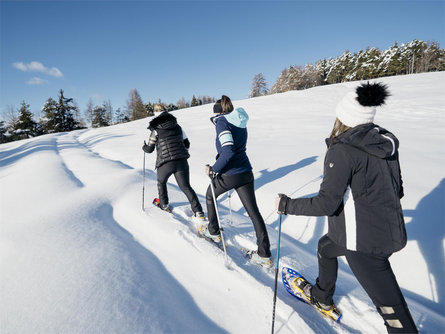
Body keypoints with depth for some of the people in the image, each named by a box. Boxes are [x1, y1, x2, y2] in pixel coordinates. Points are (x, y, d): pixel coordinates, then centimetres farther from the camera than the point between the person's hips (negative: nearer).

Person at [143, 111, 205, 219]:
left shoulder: (156, 131, 5)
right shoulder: (178, 127, 13)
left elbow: (149, 149, 11)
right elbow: (187, 144, 17)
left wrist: (144, 147, 33)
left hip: (165, 163, -2)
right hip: (181, 161, 2)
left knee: (161, 182, 27)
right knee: (186, 187, 7)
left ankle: (164, 205, 36)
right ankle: (198, 211, 0)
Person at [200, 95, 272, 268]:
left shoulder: (222, 122, -12)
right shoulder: (241, 122, 12)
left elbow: (228, 151, -25)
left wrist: (214, 169, -16)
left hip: (228, 175, -6)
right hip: (246, 172, 7)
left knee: (210, 196, 24)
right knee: (253, 211, 8)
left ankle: (213, 232, 38)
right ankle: (264, 255, 13)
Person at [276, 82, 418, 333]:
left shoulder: (342, 150, -22)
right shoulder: (385, 141, 2)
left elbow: (327, 203, -25)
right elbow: (397, 189, 11)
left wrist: (287, 205, -13)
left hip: (364, 241, -9)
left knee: (391, 307, 8)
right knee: (326, 246, 29)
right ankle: (322, 297, 51)